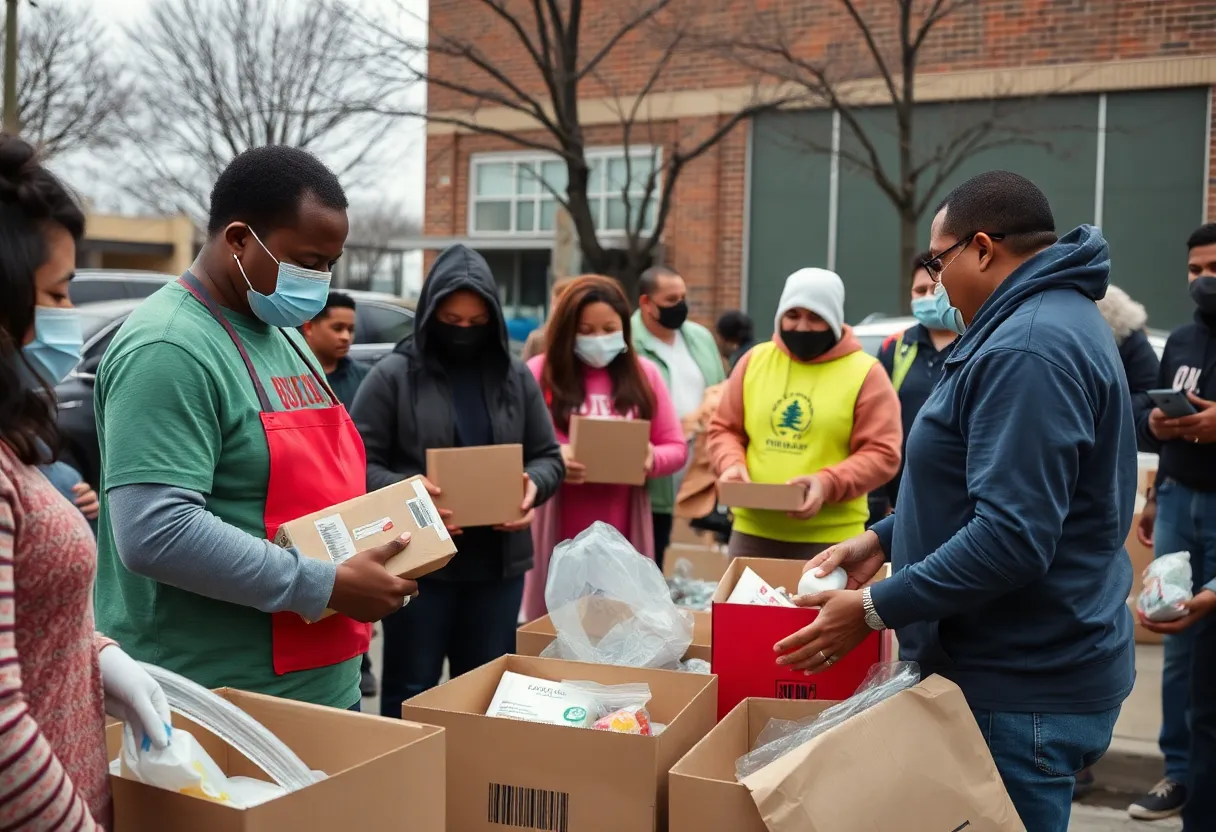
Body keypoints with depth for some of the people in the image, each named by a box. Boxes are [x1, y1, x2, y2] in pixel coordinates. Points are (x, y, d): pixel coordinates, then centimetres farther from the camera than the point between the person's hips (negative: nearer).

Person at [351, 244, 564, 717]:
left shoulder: (517, 377, 8)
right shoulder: (393, 375, -4)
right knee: (410, 692, 8)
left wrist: (532, 485, -11)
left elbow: (549, 458, 11)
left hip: (498, 562, 4)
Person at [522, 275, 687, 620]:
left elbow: (676, 447, 10)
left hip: (621, 536, 2)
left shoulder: (644, 374, 8)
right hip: (558, 536, -2)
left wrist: (652, 458, -12)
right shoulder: (539, 372, 0)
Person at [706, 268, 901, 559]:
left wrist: (828, 483, -23)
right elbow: (724, 429, 14)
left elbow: (882, 454, -8)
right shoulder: (754, 360, 8)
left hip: (829, 538, -3)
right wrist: (733, 465, -9)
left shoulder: (865, 372, -3)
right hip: (753, 531, 3)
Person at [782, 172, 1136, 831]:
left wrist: (875, 609, -21)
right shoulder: (1053, 320, 14)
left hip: (1022, 689, -11)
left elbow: (1011, 537, -29)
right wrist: (884, 538, 13)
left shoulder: (1026, 351, -22)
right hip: (1036, 667, 11)